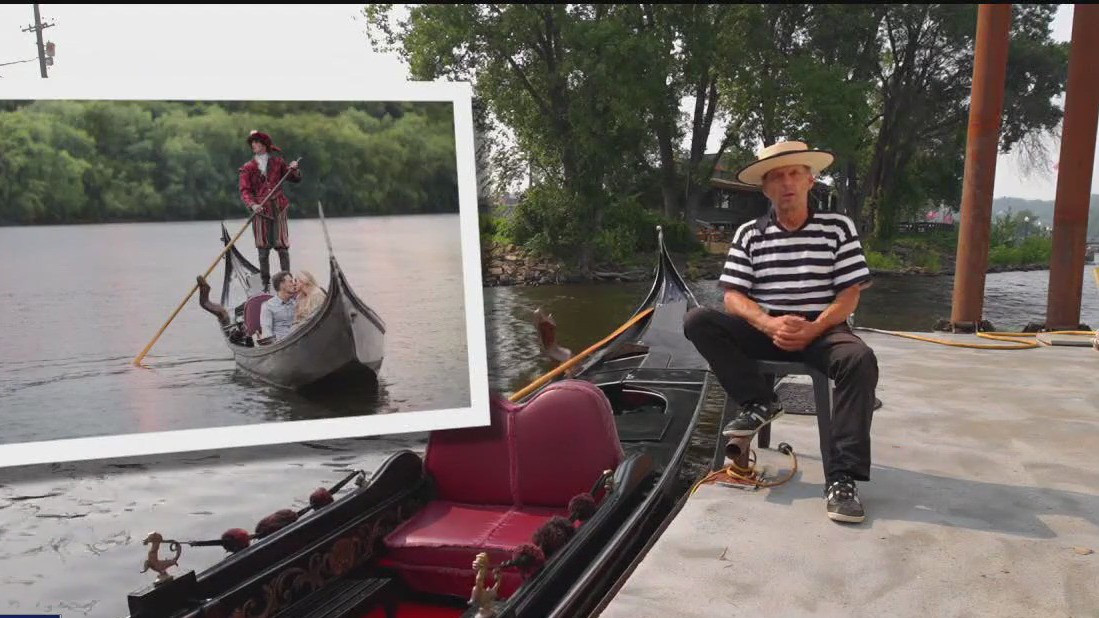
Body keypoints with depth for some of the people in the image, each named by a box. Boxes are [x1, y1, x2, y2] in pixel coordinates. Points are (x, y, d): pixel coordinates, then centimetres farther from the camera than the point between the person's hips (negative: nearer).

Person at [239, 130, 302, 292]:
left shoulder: (277, 162, 10)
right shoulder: (248, 168, 6)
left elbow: (296, 179, 17)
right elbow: (245, 191, -3)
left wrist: (294, 170, -5)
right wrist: (252, 205, -22)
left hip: (279, 209, 0)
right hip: (260, 211, 0)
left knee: (282, 246, -1)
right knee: (263, 249, 0)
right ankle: (266, 283, 8)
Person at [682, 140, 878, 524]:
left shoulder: (838, 228, 2)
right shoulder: (749, 234, 4)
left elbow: (850, 295, -2)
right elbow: (733, 297, -3)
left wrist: (813, 328, -21)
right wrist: (771, 325, -23)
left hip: (821, 330, -1)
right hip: (764, 331, 2)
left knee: (860, 359, -34)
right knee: (696, 321, -20)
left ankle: (841, 477, -29)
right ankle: (759, 403, -12)